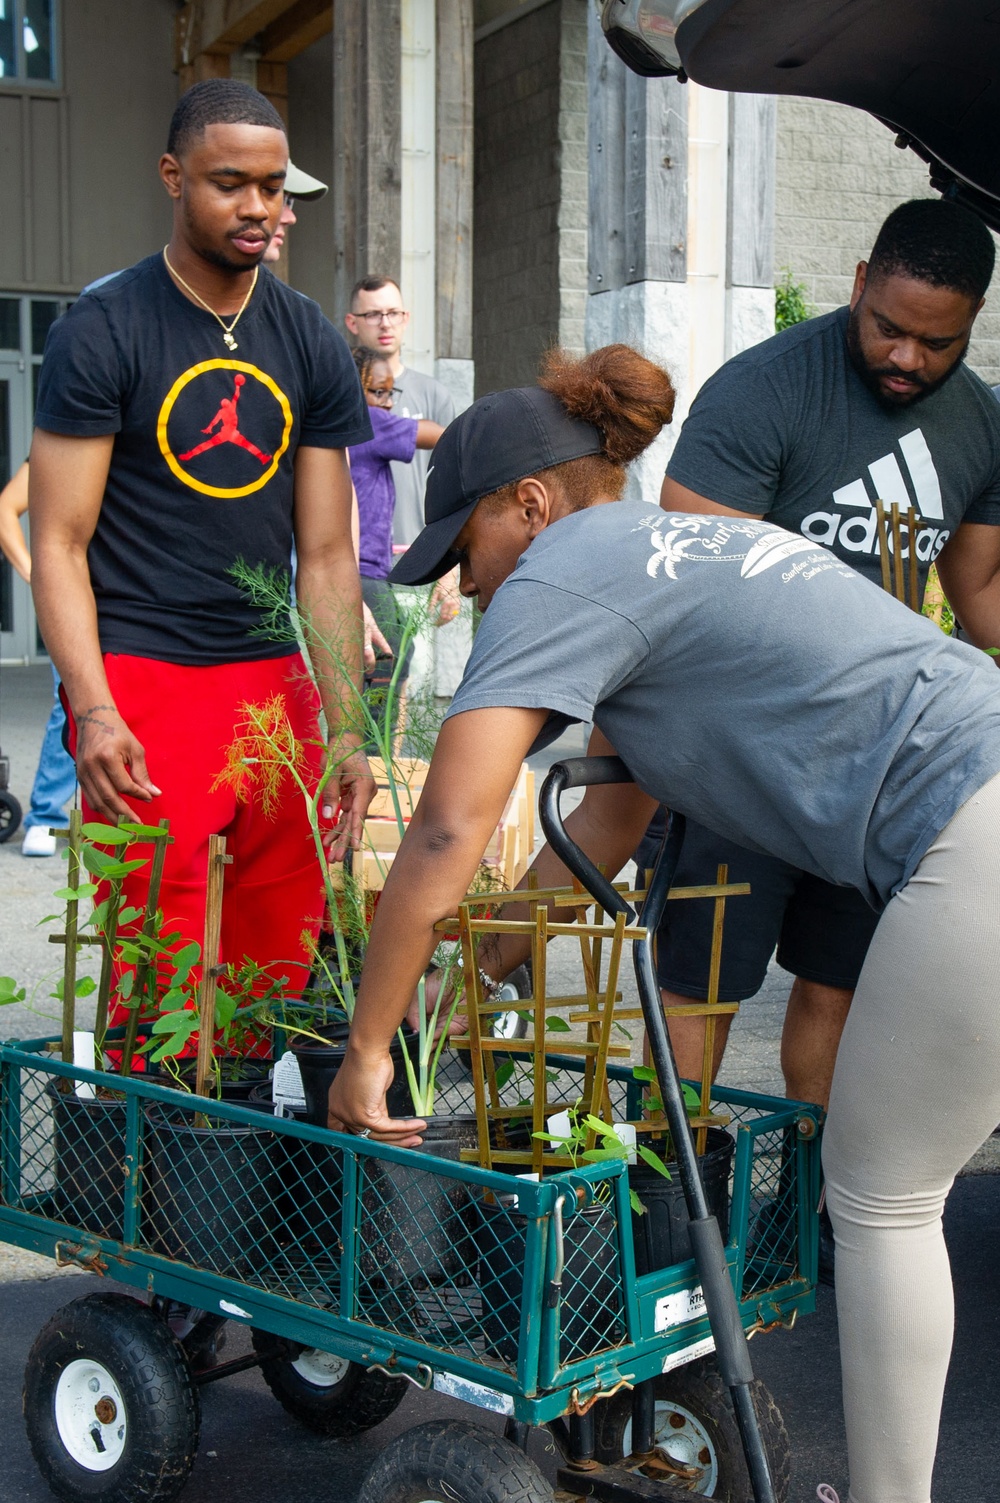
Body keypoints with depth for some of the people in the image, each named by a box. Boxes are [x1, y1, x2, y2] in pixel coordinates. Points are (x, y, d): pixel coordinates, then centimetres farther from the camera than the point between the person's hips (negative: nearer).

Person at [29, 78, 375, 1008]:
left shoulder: (312, 347, 10)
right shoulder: (102, 332, -2)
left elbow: (325, 556, 9)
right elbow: (59, 545, -5)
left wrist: (344, 730, 2)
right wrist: (94, 712, -17)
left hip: (276, 678, 4)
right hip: (140, 677, -4)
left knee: (285, 952, 4)